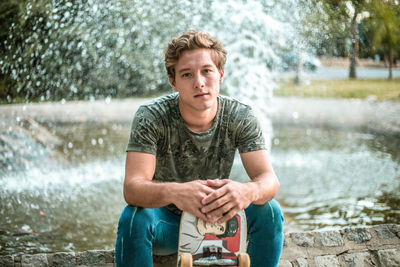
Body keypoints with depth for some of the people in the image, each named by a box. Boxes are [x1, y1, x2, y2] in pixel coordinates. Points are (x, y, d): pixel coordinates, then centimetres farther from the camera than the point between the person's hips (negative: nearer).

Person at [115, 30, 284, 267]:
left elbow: (269, 180, -22)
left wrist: (248, 191, -49)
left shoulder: (240, 117, -14)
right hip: (167, 222, -2)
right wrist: (173, 192, -55)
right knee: (134, 218, -33)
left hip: (216, 220, 2)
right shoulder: (151, 117, -21)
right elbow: (132, 187, -31)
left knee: (269, 210, -23)